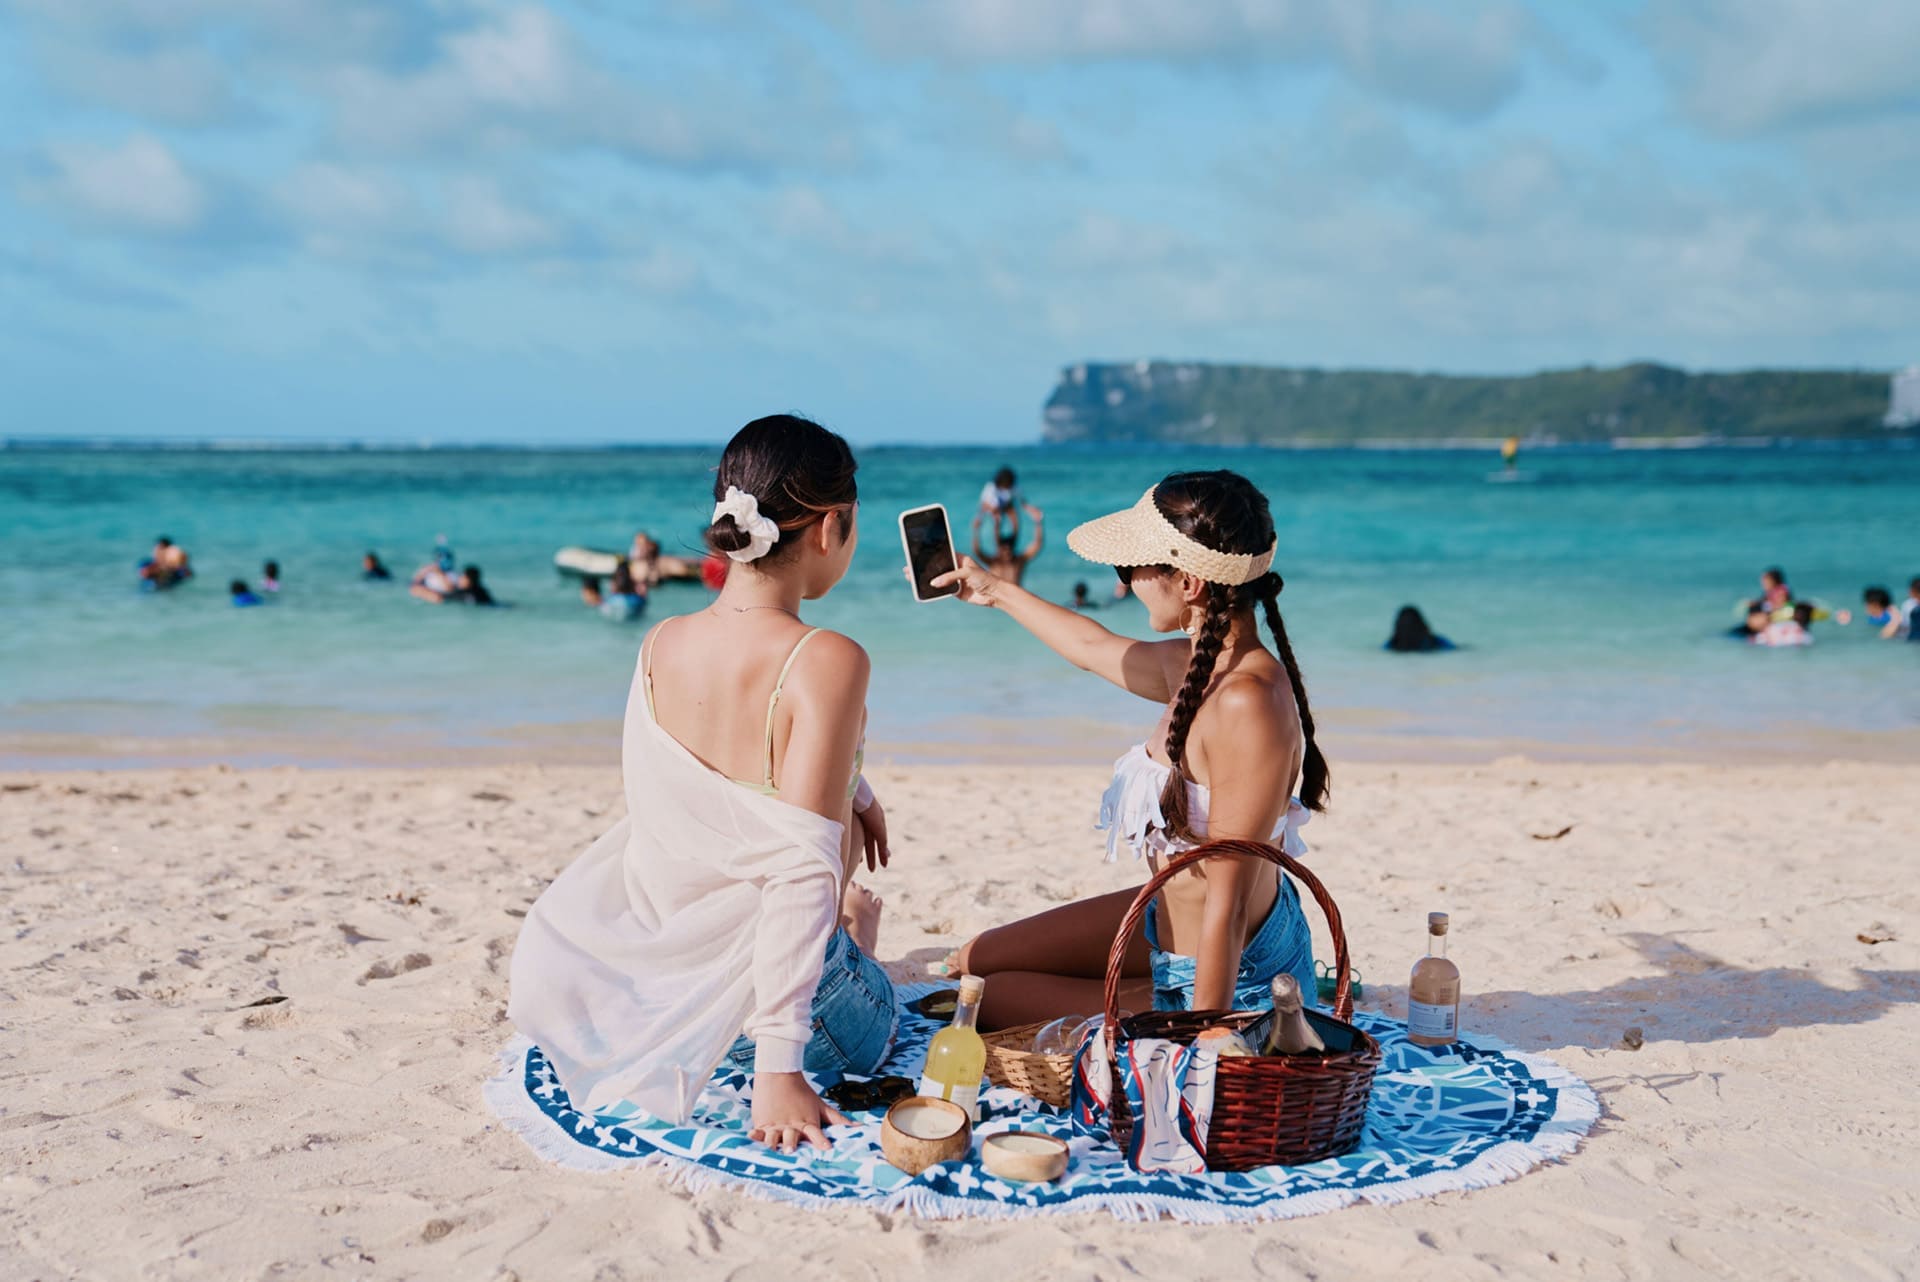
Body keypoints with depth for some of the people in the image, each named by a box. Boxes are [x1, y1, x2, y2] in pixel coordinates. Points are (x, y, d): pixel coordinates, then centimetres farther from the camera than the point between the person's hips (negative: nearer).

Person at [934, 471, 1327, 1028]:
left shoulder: (1248, 702, -31)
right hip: (1169, 925, 9)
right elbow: (1095, 647, 21)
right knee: (976, 961, 20)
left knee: (986, 1003, 4)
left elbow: (1228, 901, -30)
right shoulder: (1197, 664, -3)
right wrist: (996, 592, 35)